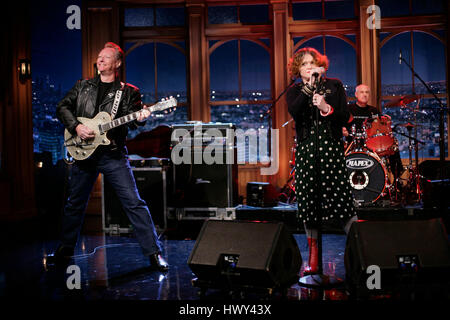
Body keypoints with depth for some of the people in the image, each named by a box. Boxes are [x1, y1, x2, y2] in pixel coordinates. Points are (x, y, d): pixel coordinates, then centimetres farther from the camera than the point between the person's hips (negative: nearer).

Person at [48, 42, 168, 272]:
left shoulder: (128, 92, 5)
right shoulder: (82, 86, 14)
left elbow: (132, 121, -4)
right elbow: (62, 107, 11)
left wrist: (140, 118, -27)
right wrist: (76, 127, -6)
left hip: (113, 155, -3)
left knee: (133, 202, -8)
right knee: (74, 203, 13)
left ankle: (154, 252, -3)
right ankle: (65, 249, 31)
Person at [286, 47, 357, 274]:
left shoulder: (334, 85, 10)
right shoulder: (294, 91, 10)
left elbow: (345, 118, 3)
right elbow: (293, 111, -13)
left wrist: (326, 108, -14)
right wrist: (310, 86, -17)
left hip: (331, 149, -1)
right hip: (306, 151, 1)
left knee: (341, 197, -8)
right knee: (308, 201, 3)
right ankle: (313, 253, 14)